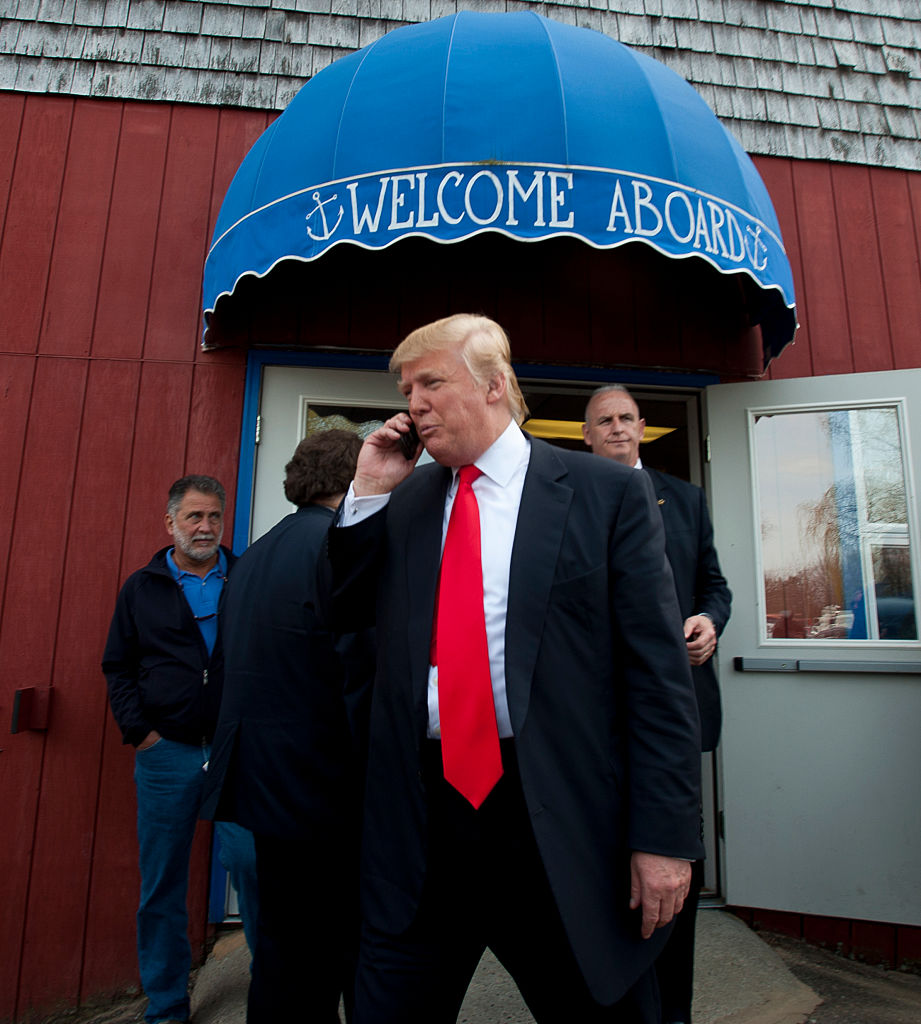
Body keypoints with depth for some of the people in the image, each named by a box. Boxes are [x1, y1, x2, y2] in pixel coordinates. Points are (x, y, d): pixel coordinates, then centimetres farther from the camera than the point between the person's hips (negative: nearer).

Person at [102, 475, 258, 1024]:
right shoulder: (142, 588, 7)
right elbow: (118, 667, 9)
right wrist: (140, 731, -1)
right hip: (166, 753, 1)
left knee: (252, 861, -1)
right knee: (162, 885, 10)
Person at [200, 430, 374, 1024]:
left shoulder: (254, 556, 12)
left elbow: (236, 670, 15)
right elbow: (363, 675, -22)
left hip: (267, 779, 8)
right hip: (331, 788, -8)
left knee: (287, 947, 19)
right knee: (362, 951, 6)